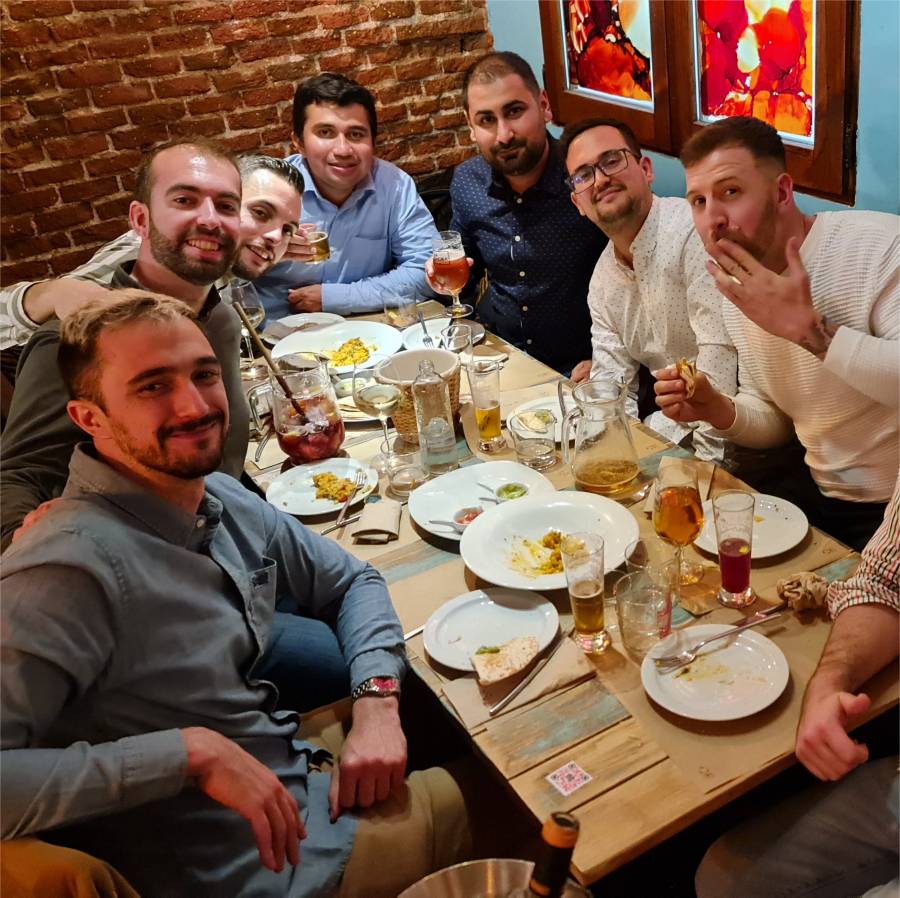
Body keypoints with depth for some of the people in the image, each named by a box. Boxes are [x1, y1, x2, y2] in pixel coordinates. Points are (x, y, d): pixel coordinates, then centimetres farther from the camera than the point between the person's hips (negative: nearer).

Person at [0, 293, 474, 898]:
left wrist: (376, 698, -8)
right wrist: (192, 751, -33)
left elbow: (351, 581, 9)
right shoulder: (74, 569, -29)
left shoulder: (224, 501, -3)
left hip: (297, 783, 7)